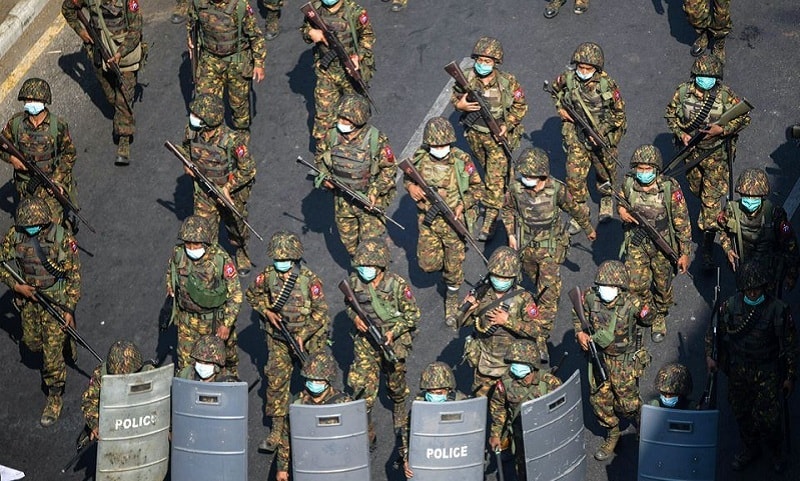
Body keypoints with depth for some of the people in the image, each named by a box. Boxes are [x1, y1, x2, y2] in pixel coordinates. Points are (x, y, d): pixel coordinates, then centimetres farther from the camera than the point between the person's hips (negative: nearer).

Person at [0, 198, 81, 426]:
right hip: (28, 297, 4)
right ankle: (64, 343, 51)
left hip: (55, 299, -4)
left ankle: (55, 398, 15)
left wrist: (69, 309, -12)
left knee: (52, 352, -3)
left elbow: (74, 276, -12)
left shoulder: (63, 238, -21)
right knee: (32, 342, 20)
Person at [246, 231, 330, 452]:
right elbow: (252, 295, 10)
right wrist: (267, 311, -7)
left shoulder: (309, 279, -18)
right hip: (278, 337, 2)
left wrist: (303, 335, -19)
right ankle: (277, 430, 6)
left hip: (308, 336, -2)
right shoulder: (268, 276, -8)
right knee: (276, 380, -1)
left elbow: (321, 312, -14)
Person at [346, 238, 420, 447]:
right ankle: (366, 435, 8)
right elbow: (349, 304, 9)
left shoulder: (397, 284, -20)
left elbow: (412, 314, -10)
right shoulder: (355, 281, -11)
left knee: (396, 384, 20)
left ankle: (400, 417, 51)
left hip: (393, 342, -1)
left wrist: (393, 332, -22)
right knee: (362, 388, -5)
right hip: (365, 340, 1)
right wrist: (355, 317, -13)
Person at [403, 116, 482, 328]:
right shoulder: (420, 157, -10)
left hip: (454, 220, -2)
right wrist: (410, 186, -15)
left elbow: (477, 189, -6)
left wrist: (462, 206, -21)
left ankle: (452, 300, 33)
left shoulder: (461, 160, -17)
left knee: (454, 266, 8)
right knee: (427, 263, 3)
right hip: (428, 218, 3)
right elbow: (408, 176, 9)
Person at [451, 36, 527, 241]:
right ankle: (505, 193, 54)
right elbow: (454, 96, 2)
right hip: (475, 134, 4)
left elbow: (521, 106, -6)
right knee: (488, 169, 25)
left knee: (495, 178, -4)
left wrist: (507, 125, -19)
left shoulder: (508, 82, -20)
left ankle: (490, 222, 2)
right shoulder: (467, 79, -15)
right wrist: (459, 104, -23)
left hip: (498, 136, -4)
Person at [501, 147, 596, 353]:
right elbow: (508, 209, 7)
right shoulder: (515, 187, -15)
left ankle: (541, 337, -4)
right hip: (526, 246, 3)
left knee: (549, 292, -8)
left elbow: (574, 209, -2)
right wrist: (511, 234, 0)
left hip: (550, 248, -3)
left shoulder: (556, 189, -21)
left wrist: (589, 229, 12)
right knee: (538, 282, 24)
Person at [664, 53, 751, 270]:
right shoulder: (683, 92, -11)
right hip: (691, 150, 3)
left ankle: (708, 248, 0)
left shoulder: (725, 95, -17)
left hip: (716, 154, -3)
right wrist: (681, 133, -13)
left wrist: (722, 130, -22)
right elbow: (670, 114, 3)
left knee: (712, 198, -4)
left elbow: (744, 117, -8)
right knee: (696, 189, 23)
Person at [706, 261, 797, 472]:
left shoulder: (778, 309, -14)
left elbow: (790, 344, -4)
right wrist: (709, 356, -6)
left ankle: (775, 450, 28)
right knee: (741, 413, 16)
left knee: (768, 417, -2)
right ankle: (750, 448, 41)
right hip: (738, 370, 3)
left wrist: (790, 376, -1)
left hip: (767, 372, -3)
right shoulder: (731, 306, -8)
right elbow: (713, 331, 7)